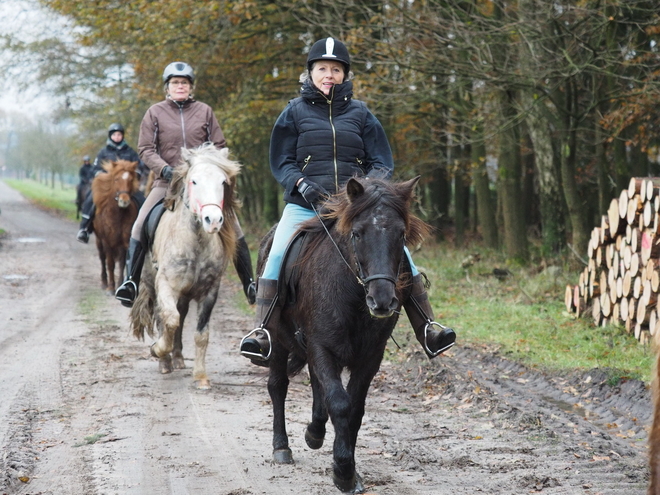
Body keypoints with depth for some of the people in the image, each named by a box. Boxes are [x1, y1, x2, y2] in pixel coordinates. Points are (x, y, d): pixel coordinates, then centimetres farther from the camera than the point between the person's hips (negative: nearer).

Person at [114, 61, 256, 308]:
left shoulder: (204, 111, 7)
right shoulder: (155, 113, 4)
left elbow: (219, 146, 9)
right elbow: (146, 149, 0)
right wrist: (165, 170, -16)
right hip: (167, 182, -1)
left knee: (234, 228, -7)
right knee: (140, 225, -19)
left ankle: (249, 285, 3)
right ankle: (130, 282, -13)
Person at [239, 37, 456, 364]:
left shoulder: (360, 113, 12)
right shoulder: (295, 112, 9)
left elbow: (382, 162, 11)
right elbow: (281, 162, 7)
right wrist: (302, 184, -14)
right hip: (305, 205, -1)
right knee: (278, 255, -26)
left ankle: (426, 328, -12)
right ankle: (263, 333, -25)